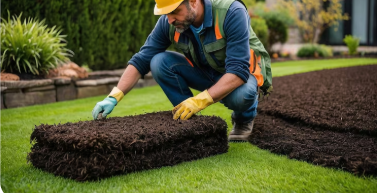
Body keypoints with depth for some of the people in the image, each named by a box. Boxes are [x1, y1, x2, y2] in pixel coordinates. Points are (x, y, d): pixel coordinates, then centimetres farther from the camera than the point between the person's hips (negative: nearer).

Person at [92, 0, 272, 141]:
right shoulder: (168, 22, -19)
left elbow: (239, 71, -36)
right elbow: (141, 60, -16)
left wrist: (201, 100, -45)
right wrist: (114, 97, -27)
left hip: (244, 70, -4)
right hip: (205, 72, 4)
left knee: (240, 94, -40)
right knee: (159, 62, -21)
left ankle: (244, 118, -2)